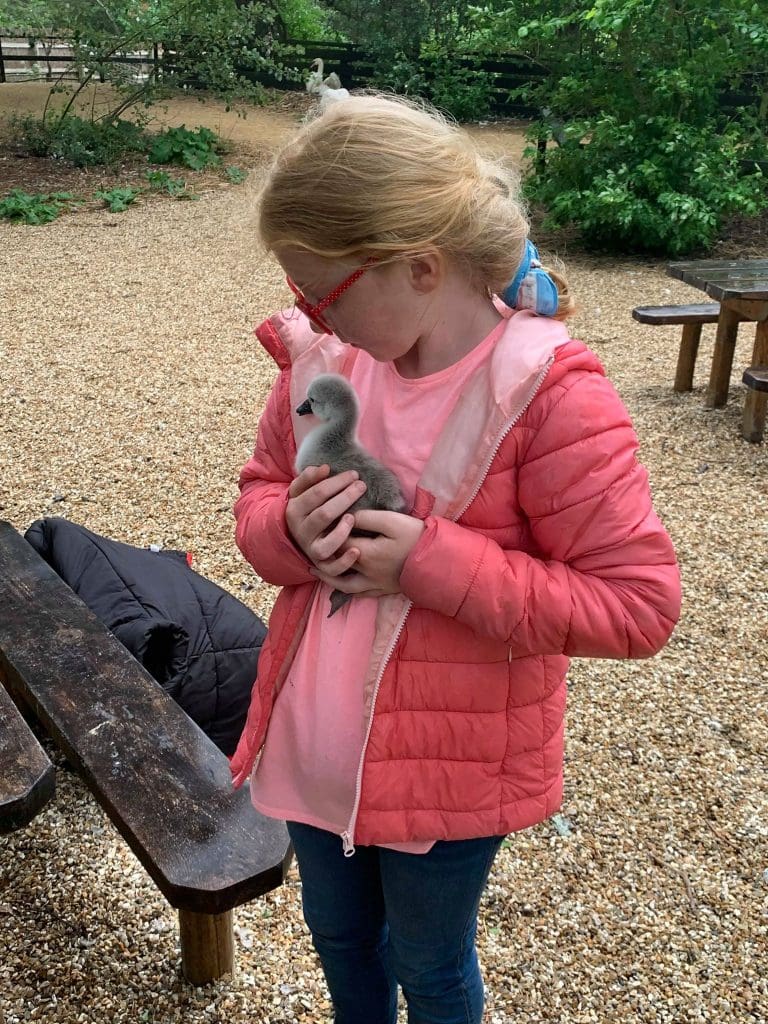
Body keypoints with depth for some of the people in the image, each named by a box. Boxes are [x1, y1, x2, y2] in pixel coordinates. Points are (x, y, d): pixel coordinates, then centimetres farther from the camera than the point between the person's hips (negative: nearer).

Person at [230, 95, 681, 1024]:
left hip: (453, 767, -5)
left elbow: (639, 605, -23)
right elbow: (259, 493, 6)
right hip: (318, 738, 5)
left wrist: (433, 563, -28)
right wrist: (289, 529, -20)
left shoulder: (549, 396, -25)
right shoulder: (322, 358, -8)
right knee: (338, 936, 30)